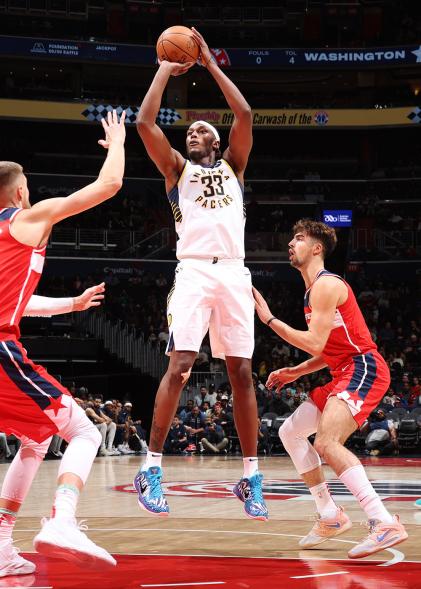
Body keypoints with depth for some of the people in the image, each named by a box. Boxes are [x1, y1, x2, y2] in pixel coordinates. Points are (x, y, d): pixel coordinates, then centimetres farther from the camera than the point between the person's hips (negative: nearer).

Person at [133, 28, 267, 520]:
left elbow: (244, 115, 8)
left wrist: (210, 64, 11)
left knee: (242, 372, 0)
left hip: (233, 273, 2)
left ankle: (250, 477, 4)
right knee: (179, 367, -13)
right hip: (193, 271, -2)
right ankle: (151, 468, -9)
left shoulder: (232, 165, 22)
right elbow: (145, 122, 4)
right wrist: (166, 69, 12)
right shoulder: (176, 168, 18)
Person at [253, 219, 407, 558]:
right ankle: (331, 516, 15)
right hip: (345, 372, 11)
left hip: (363, 368, -11)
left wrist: (270, 320, -13)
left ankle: (385, 523, -33)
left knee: (326, 442, -28)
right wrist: (295, 372, 16)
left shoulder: (326, 285, -12)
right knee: (290, 432, 14)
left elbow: (315, 343, -20)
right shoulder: (314, 290, 20)